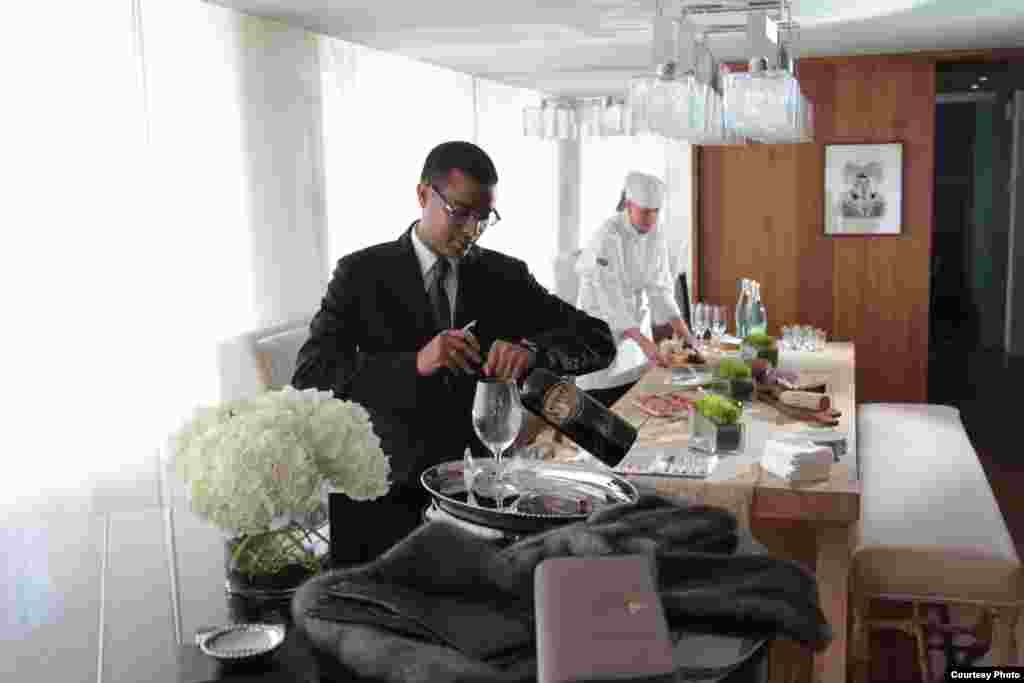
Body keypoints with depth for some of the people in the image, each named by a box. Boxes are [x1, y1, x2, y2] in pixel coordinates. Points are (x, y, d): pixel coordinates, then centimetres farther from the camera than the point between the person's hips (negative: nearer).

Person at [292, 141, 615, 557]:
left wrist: (532, 349, -19)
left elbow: (599, 341, 2)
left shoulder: (506, 276, 6)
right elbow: (309, 376, -13)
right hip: (393, 489, -2)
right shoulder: (362, 272, -2)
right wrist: (414, 364, -28)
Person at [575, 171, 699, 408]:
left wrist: (682, 329, -13)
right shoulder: (609, 235, -24)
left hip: (634, 319, 6)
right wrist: (642, 340, -34)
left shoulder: (656, 238, -3)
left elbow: (659, 287, 0)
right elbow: (609, 295, -29)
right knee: (603, 404, -5)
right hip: (601, 321, -6)